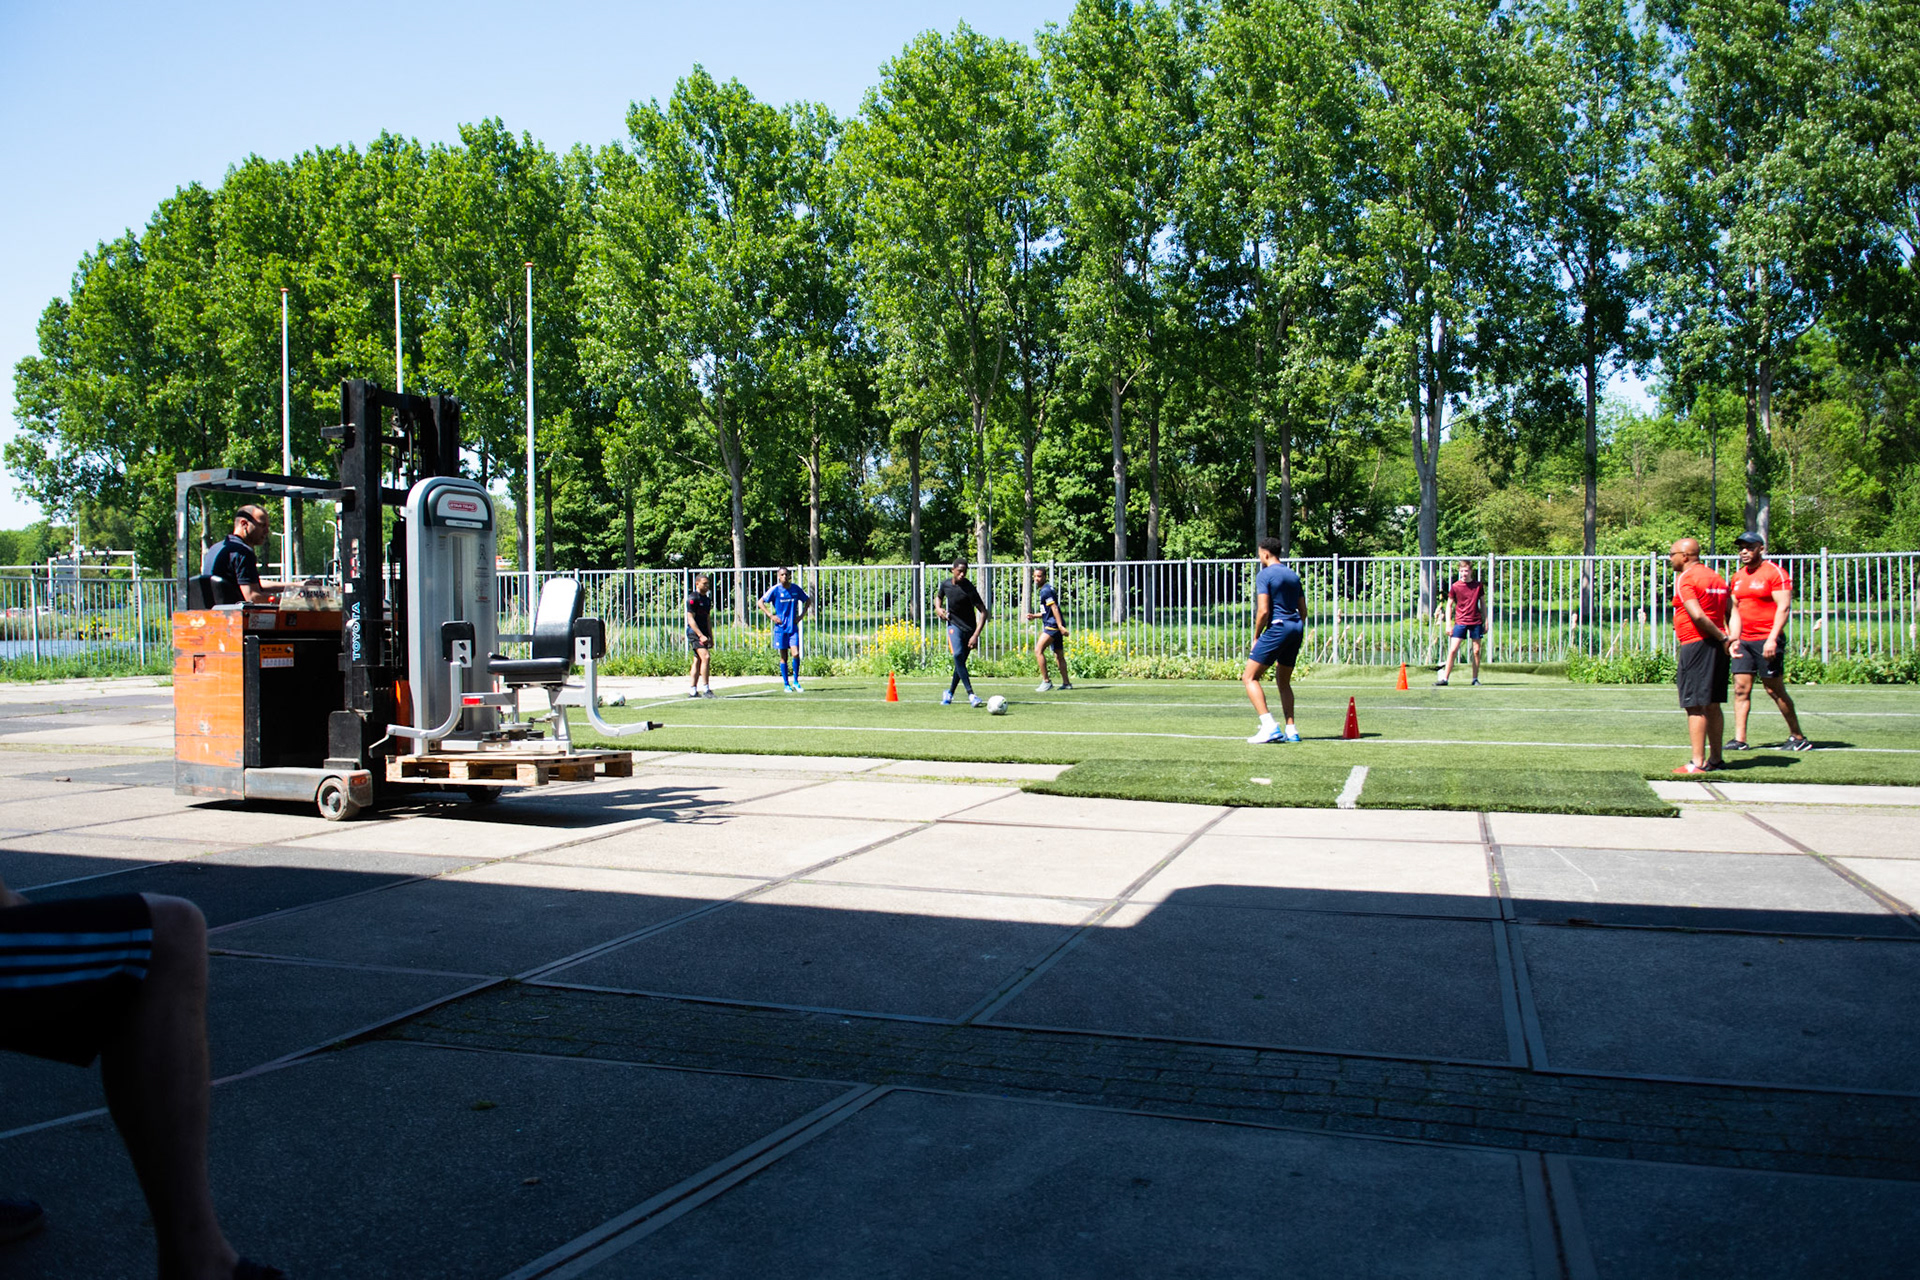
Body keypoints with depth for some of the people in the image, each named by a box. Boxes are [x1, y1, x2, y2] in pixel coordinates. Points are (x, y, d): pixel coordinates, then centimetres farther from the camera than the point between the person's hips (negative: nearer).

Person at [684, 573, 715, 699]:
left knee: (698, 661, 9)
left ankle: (692, 691, 14)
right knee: (705, 657, -19)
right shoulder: (693, 599, -9)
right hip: (694, 633, -9)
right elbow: (690, 619, -14)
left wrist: (711, 637, 18)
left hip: (703, 634, 9)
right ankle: (705, 689, -19)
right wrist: (701, 635, -20)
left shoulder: (707, 599, 17)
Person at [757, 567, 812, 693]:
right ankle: (786, 684, 13)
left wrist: (801, 615, 7)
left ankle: (795, 682, 5)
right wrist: (771, 616, -9)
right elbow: (761, 602, 0)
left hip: (793, 627, 1)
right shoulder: (775, 590, -4)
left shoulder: (796, 589, 4)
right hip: (780, 627, -1)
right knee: (784, 657, 3)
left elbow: (808, 600, 19)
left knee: (795, 654, -11)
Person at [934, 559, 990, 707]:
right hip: (954, 624, 1)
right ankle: (971, 694, -25)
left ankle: (949, 693, 27)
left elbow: (983, 612, -18)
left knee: (960, 661, 5)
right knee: (958, 655, -22)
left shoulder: (969, 588, -18)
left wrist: (976, 635, -26)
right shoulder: (945, 585, -3)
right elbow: (938, 597, 21)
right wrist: (938, 608, -3)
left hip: (969, 628, -1)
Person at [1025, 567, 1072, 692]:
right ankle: (1066, 683, 17)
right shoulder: (1043, 590, 20)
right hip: (1052, 626, 11)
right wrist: (1034, 616, 15)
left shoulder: (1045, 590, -11)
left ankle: (1046, 681, -14)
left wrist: (1060, 626, -24)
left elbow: (1054, 608, -19)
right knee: (1059, 655, 13)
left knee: (1038, 650, -14)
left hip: (1052, 626, -11)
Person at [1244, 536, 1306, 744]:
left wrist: (1256, 637, -3)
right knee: (1283, 682, 19)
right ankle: (1291, 730, 14)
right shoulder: (1293, 575, 18)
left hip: (1277, 627, -8)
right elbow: (1303, 611, 18)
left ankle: (1269, 726, -18)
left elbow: (1263, 611, -14)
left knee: (1249, 677, -5)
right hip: (1296, 628, 8)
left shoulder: (1264, 575, -6)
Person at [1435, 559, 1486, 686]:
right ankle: (1444, 678, -5)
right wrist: (1448, 624, -2)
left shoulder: (1479, 585, 2)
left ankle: (1475, 678, 15)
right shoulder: (1455, 586, -2)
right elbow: (1449, 605, 4)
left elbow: (1483, 603, 11)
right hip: (1460, 622, -1)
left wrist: (1486, 621, 9)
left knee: (1476, 651, 4)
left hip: (1476, 622, 1)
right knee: (1453, 650, -8)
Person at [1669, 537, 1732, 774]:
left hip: (1696, 645, -8)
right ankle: (1715, 759, 19)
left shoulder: (1685, 579, -10)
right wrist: (1728, 638, 9)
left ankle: (1697, 763, -8)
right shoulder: (1717, 578, 16)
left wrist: (1721, 638, -13)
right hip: (1717, 647, 8)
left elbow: (1697, 615, -20)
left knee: (1695, 707, -6)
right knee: (1712, 706, 14)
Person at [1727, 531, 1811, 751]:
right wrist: (1734, 639, 9)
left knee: (1775, 689, -3)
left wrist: (1772, 639, -20)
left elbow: (1784, 607, -13)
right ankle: (1739, 739, 2)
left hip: (1767, 641, -7)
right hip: (1744, 641, 7)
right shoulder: (1738, 576, 14)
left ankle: (1798, 737, 10)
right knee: (1741, 688, 1)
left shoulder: (1775, 573, -7)